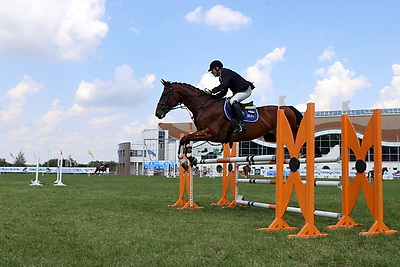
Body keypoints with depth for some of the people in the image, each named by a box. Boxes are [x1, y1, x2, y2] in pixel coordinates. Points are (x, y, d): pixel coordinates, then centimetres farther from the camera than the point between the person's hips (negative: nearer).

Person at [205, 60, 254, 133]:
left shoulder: (226, 73, -17)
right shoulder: (221, 77, 14)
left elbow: (223, 85, -32)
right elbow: (224, 92, 10)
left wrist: (212, 91, -29)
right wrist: (214, 96, -6)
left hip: (246, 90, -11)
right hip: (238, 91, 11)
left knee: (233, 101, -31)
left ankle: (241, 124, -34)